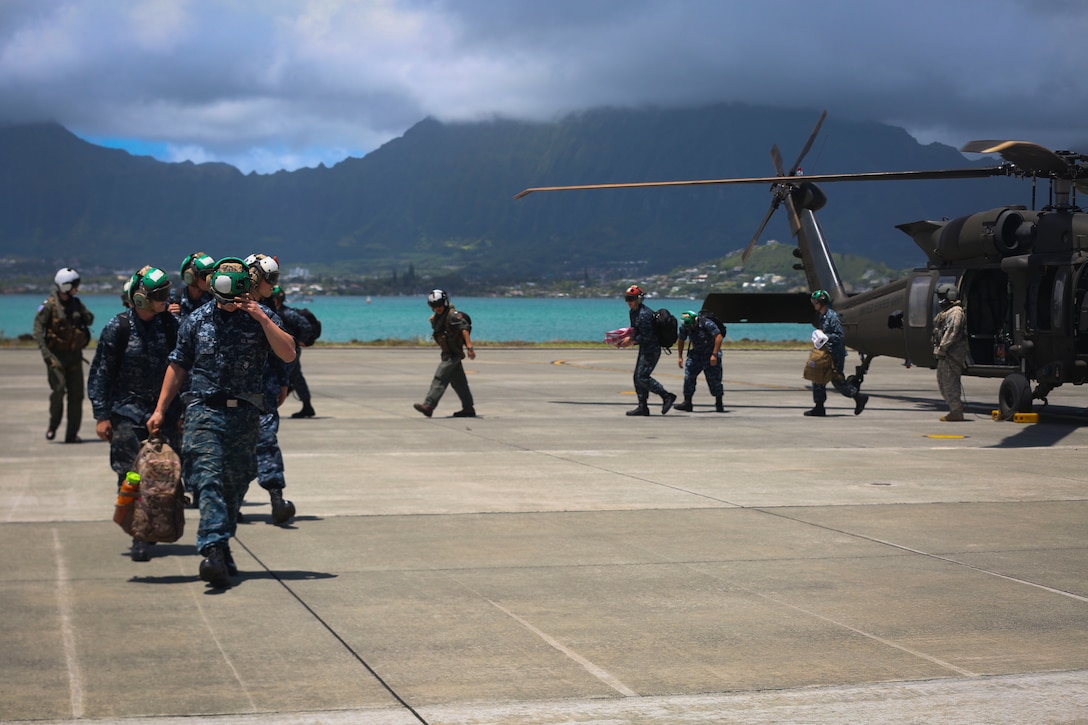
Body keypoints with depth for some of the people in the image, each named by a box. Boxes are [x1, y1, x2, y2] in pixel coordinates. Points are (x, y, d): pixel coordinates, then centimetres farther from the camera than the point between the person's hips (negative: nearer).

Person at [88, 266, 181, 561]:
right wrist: (101, 415, -6)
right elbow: (99, 374, -1)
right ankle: (140, 537, -3)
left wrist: (183, 409, 13)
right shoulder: (117, 328, -5)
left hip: (164, 411, 3)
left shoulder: (170, 325, 5)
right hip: (127, 412, -3)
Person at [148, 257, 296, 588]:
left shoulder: (262, 318, 6)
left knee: (235, 484, 7)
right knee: (208, 478, -16)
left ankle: (221, 548, 23)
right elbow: (177, 367, 14)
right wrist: (160, 410, 10)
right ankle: (214, 552, -26)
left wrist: (262, 319, -15)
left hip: (245, 412, 1)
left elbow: (288, 355, -7)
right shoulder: (196, 320, 9)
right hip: (204, 408, -1)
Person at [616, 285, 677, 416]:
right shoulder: (633, 312, 12)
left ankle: (667, 396, -5)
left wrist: (632, 341, -14)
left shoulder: (644, 314, -21)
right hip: (644, 349, 10)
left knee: (642, 377, -13)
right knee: (638, 377, 9)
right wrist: (626, 339, 3)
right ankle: (642, 407, 13)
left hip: (651, 350, -10)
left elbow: (647, 336, -22)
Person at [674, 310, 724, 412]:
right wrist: (680, 356, 9)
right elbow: (681, 340, 10)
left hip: (711, 355, -5)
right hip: (696, 354, 5)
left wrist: (714, 355, -28)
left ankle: (719, 404, 10)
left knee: (714, 379, -4)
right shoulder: (685, 327, -6)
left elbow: (719, 337, -25)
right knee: (688, 376, -7)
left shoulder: (707, 323, -23)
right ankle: (687, 403, -2)